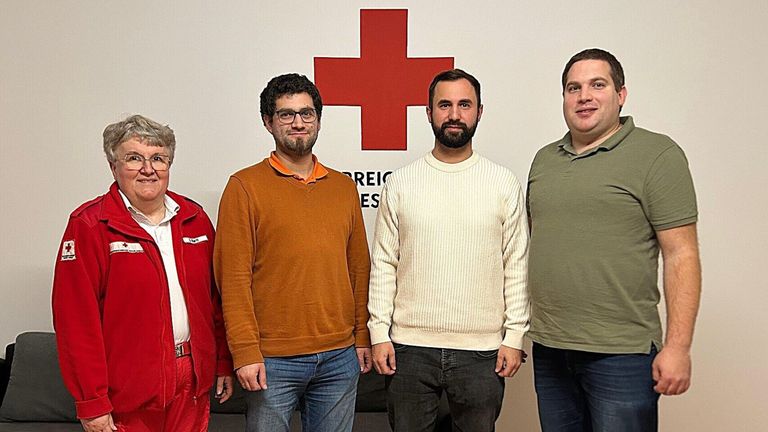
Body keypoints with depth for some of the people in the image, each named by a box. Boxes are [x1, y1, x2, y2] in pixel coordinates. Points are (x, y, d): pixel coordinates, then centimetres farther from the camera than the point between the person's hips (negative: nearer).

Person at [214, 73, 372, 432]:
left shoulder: (344, 187, 10)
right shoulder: (245, 187, -3)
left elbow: (359, 268, 12)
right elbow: (233, 277, -8)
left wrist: (363, 336, 9)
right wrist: (245, 352, -12)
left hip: (340, 356, 4)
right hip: (273, 360, -4)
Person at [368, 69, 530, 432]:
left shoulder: (504, 183, 2)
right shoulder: (400, 183, 3)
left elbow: (516, 266, 2)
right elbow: (384, 264, 3)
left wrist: (515, 336, -2)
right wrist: (379, 333, -2)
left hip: (482, 350, 0)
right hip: (408, 347, 1)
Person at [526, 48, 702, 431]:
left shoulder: (657, 155, -5)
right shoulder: (544, 160, 12)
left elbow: (681, 255, -9)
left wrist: (678, 346, -15)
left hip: (621, 355, -5)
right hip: (548, 349, 6)